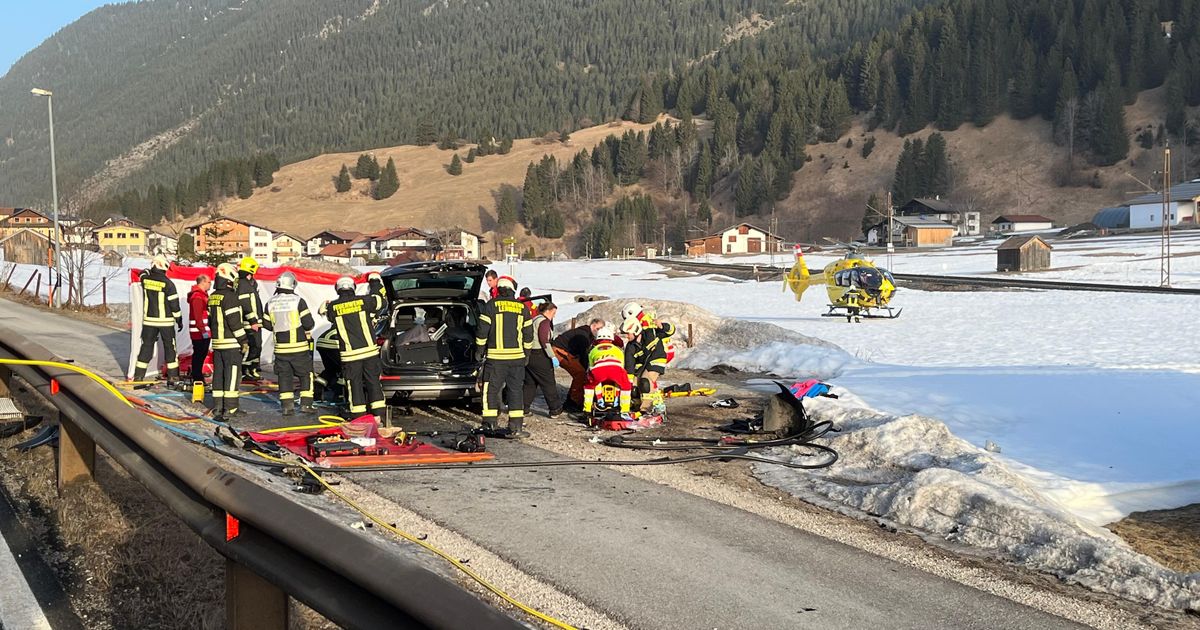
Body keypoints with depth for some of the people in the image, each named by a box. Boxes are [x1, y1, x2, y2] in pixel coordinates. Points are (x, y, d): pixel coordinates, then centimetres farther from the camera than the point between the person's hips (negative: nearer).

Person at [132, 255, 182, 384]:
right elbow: (174, 304, -10)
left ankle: (138, 375, 11)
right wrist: (179, 320, 1)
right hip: (165, 321, -3)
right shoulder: (167, 283, -15)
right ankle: (173, 376, 8)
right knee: (170, 347, 7)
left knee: (147, 346, 11)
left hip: (149, 320, 3)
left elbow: (144, 273, 24)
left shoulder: (145, 279, -4)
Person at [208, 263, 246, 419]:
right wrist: (244, 341, -13)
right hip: (231, 343, -8)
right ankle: (230, 408, -4)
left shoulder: (212, 297, 11)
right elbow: (235, 322, -18)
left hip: (217, 342, 8)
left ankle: (217, 407, 14)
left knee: (218, 374, 11)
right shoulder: (230, 297, -16)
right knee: (232, 375, -4)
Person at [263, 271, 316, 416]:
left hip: (280, 347, 3)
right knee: (306, 373, 9)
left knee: (284, 375, 11)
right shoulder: (298, 301, -13)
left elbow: (267, 324, 8)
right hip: (299, 346, -3)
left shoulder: (270, 303, 0)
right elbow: (308, 323, -13)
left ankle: (287, 405, 7)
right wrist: (307, 331, 9)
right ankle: (306, 403, 5)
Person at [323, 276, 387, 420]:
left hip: (349, 354, -1)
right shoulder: (363, 301, -3)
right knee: (373, 381, 9)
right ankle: (377, 414, 8)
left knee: (354, 384, 8)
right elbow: (381, 301, 15)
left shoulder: (333, 307, -4)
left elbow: (328, 316, 18)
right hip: (369, 350, 1)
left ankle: (359, 416, 9)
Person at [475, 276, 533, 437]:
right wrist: (526, 353, 22)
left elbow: (482, 330, -3)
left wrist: (479, 350, 8)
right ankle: (516, 427, 3)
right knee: (516, 390, 6)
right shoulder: (522, 308, 7)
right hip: (517, 356, 3)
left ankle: (490, 424, 7)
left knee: (491, 389, 6)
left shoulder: (491, 306, -3)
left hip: (495, 356, -3)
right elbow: (528, 334, 12)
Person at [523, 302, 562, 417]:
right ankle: (555, 409, 5)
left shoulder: (535, 319, 17)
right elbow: (544, 340, -19)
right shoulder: (544, 321, -12)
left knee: (529, 382, 14)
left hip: (529, 354, 9)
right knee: (548, 383, 0)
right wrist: (553, 357, -19)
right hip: (539, 355, -9)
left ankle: (523, 408, 13)